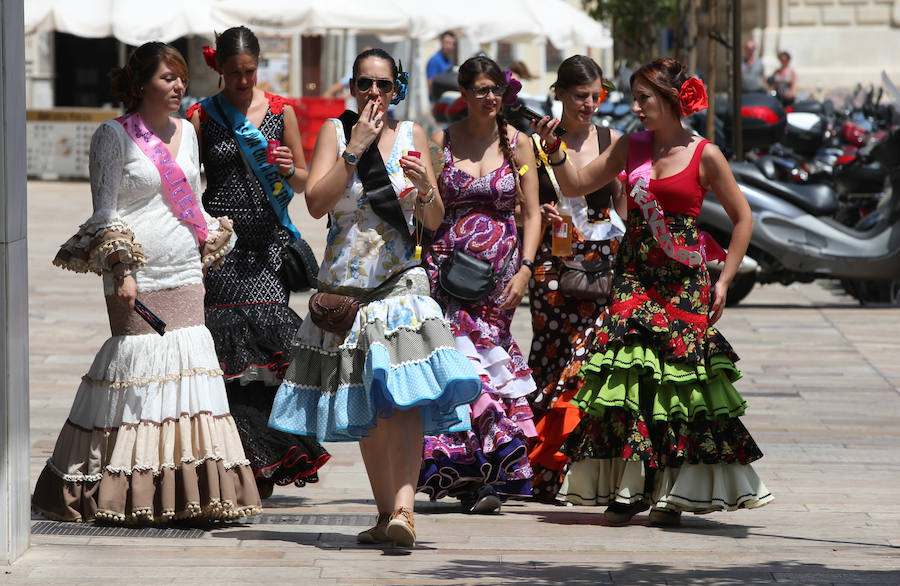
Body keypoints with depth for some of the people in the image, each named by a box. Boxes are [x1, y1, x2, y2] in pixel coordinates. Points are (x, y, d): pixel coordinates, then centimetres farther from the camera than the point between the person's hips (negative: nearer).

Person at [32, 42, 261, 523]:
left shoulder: (186, 131, 15)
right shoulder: (114, 136, -3)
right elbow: (104, 210, -6)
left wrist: (209, 258, 18)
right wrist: (122, 271, -14)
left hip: (185, 276, 6)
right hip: (138, 277, -6)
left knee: (189, 366, -1)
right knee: (138, 364, -8)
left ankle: (191, 492, 1)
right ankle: (130, 496, -2)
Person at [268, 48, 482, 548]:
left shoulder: (412, 135, 7)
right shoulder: (335, 130, 5)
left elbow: (434, 222, 7)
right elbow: (316, 202, -9)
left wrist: (424, 188, -14)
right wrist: (356, 147, -11)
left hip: (400, 282, -2)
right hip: (344, 289, 2)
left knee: (402, 395, -21)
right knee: (365, 413, 8)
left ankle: (403, 510, -33)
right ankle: (386, 513, 19)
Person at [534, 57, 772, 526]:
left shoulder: (704, 156, -3)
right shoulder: (630, 148, 9)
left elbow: (742, 217, 3)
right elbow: (576, 185, 14)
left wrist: (724, 280, -1)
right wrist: (555, 152, -4)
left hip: (683, 282, -3)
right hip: (634, 276, 3)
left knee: (679, 377, -5)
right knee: (629, 377, -6)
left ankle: (674, 494, 4)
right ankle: (629, 489, 1)